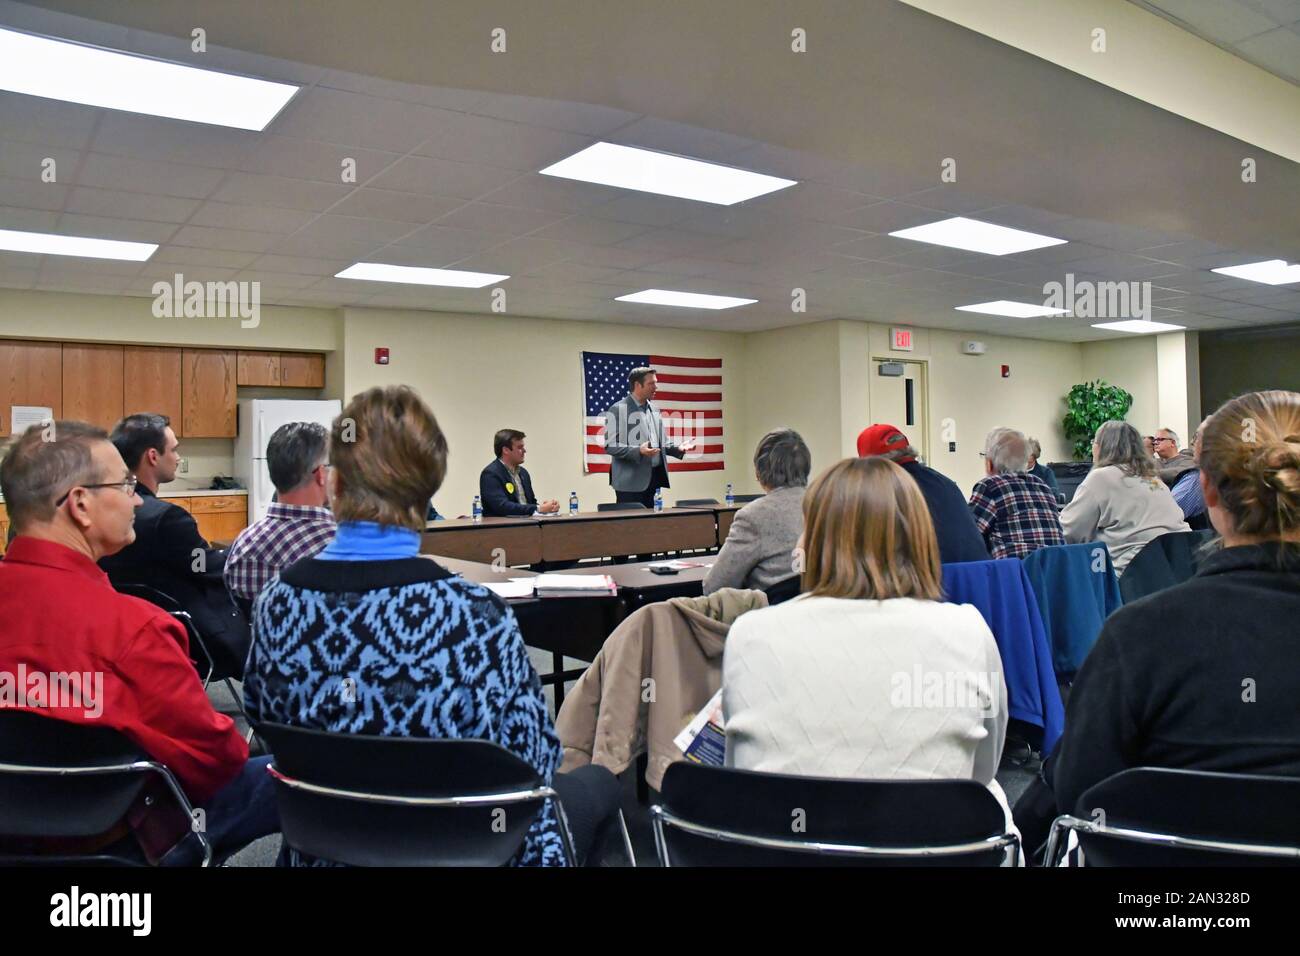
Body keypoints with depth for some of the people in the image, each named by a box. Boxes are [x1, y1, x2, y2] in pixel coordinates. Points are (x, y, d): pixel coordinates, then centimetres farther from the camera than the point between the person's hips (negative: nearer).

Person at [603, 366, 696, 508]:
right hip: (631, 482, -7)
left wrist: (678, 448, 3)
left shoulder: (654, 410, 16)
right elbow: (610, 446, -13)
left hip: (654, 479, 7)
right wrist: (638, 451, -25)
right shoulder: (618, 410, -7)